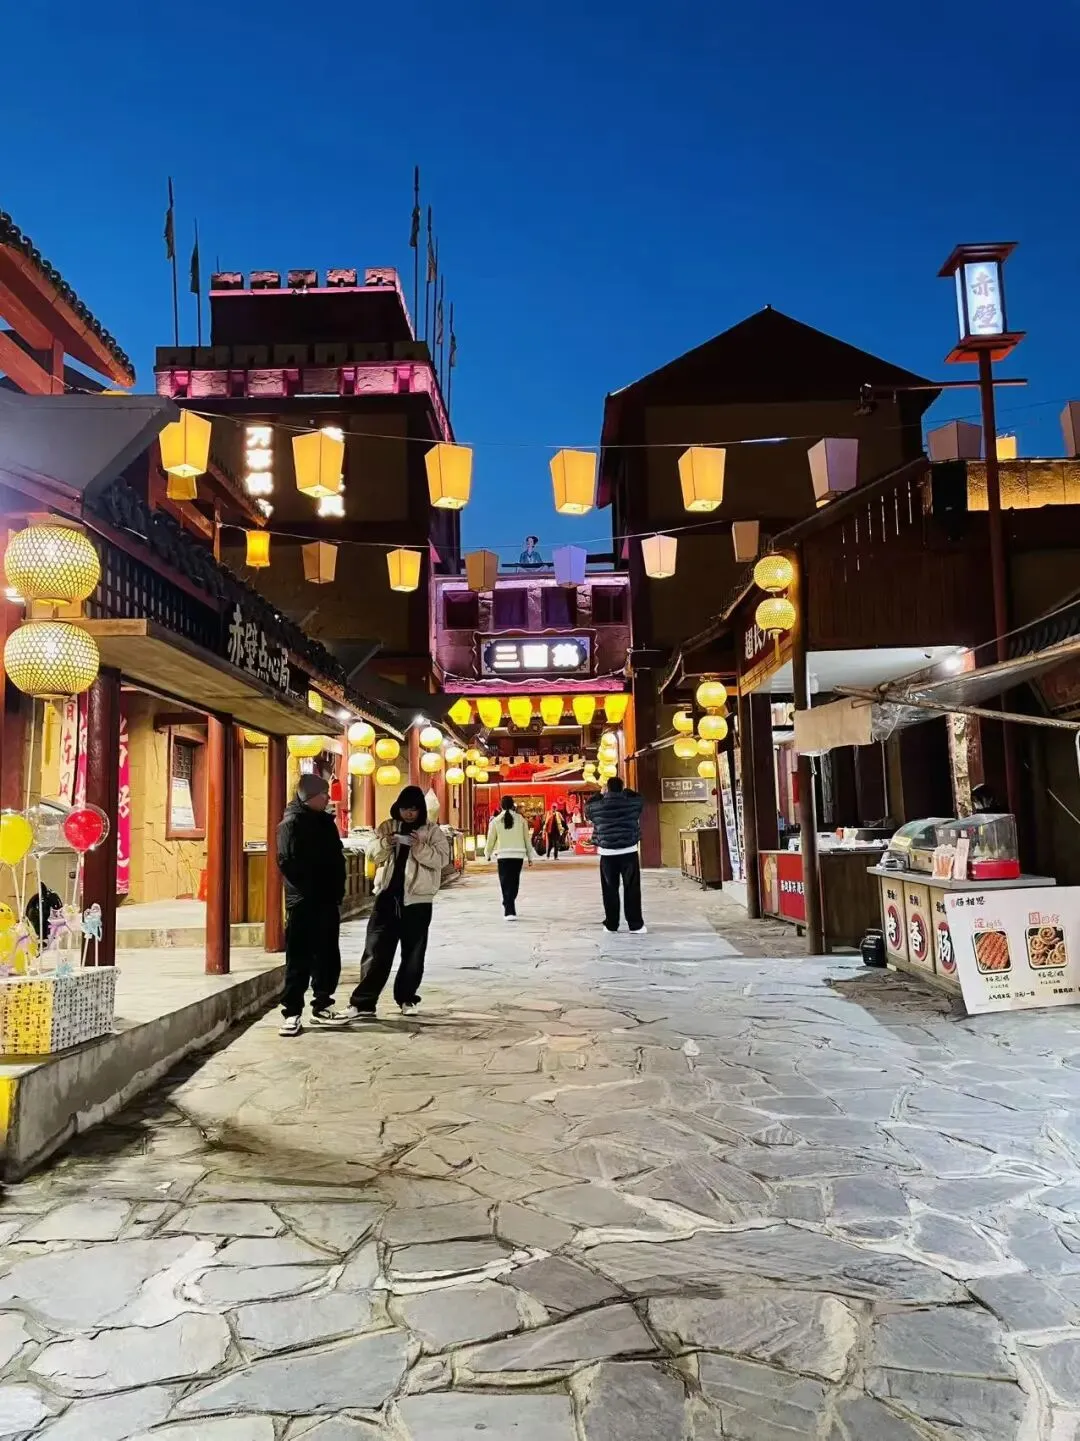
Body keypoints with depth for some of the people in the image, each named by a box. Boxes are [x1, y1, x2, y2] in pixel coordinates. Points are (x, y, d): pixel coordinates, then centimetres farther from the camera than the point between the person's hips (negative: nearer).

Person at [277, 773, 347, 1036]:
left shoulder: (326, 821, 14)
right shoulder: (291, 823, -8)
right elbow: (287, 862, -16)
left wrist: (337, 890, 6)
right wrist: (309, 891, -15)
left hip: (327, 902, 7)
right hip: (302, 903, -7)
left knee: (328, 957, 11)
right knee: (299, 960, -3)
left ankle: (322, 1007, 22)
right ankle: (292, 1012, 4)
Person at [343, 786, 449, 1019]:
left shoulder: (433, 832, 0)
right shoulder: (387, 827, 7)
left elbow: (442, 859, -9)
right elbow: (371, 855, 6)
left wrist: (420, 848, -24)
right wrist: (384, 844, -15)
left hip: (417, 899, -1)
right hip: (388, 896, 1)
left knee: (413, 953, 9)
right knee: (376, 950, 0)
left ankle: (406, 998, 23)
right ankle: (363, 1002, 1)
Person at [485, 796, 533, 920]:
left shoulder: (496, 820, -1)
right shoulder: (520, 819, 1)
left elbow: (491, 839, 4)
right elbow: (527, 838, 4)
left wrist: (488, 854, 21)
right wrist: (530, 856, 11)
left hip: (503, 855, -1)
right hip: (518, 855, 1)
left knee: (506, 883, 2)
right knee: (514, 882, 14)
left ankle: (510, 912, -7)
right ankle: (509, 907, 26)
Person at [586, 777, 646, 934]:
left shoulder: (597, 806, -2)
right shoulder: (632, 803, -1)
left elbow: (587, 807, 20)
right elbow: (638, 797, 22)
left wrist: (599, 795, 22)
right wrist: (626, 792, 33)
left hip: (607, 853, 1)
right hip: (628, 851, 0)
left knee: (610, 890, 9)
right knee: (632, 889, 3)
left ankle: (611, 924, 13)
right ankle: (636, 925, 2)